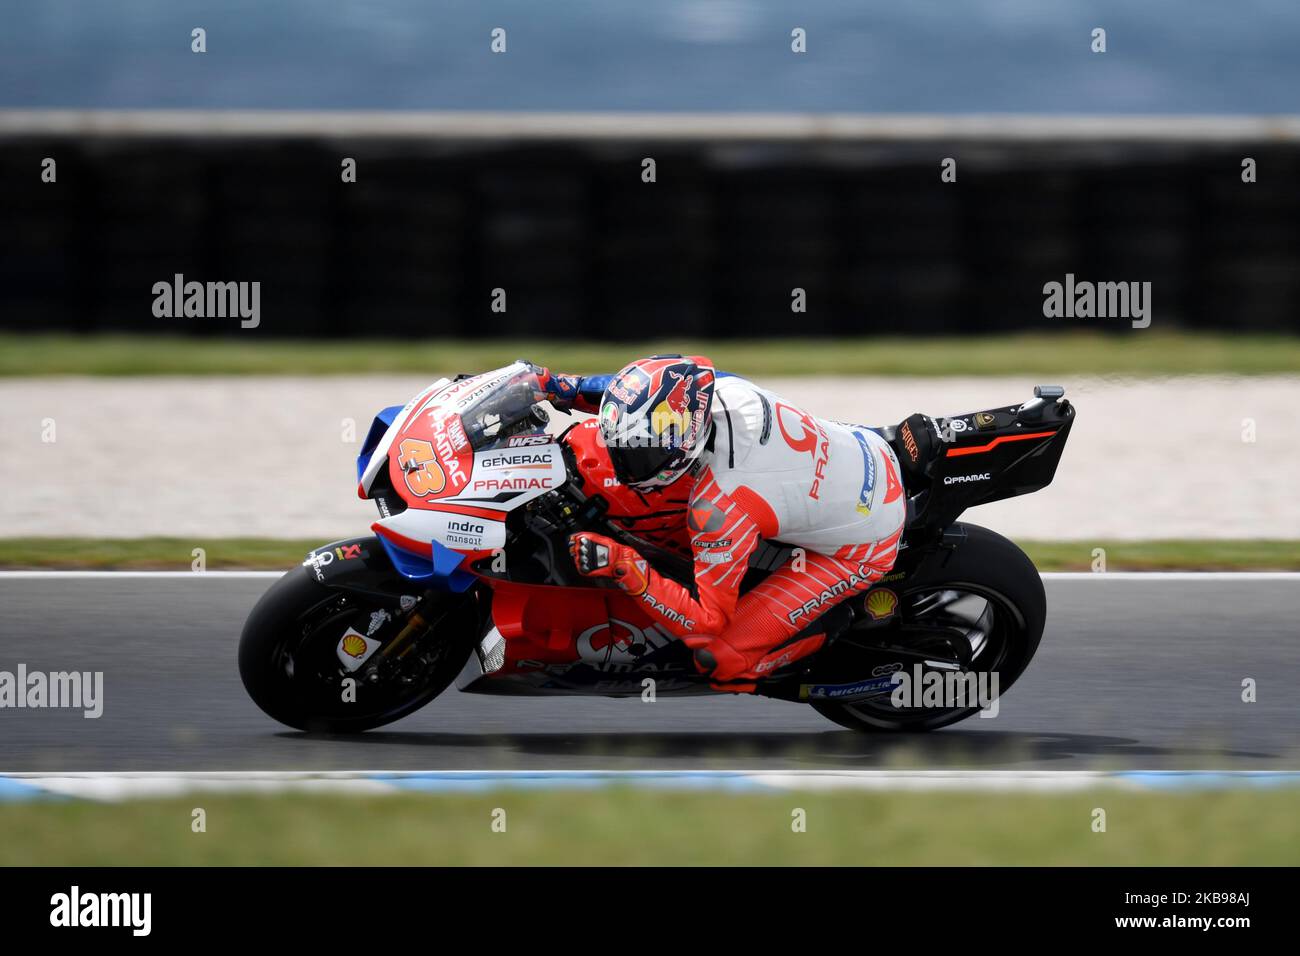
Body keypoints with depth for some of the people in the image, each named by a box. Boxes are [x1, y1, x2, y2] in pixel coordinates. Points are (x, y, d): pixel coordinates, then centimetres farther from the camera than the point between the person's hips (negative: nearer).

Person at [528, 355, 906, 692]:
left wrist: (623, 566, -34)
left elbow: (706, 621, -26)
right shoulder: (721, 387, -21)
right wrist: (563, 387, -2)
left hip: (864, 545, -7)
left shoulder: (720, 509, -38)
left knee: (719, 659, -14)